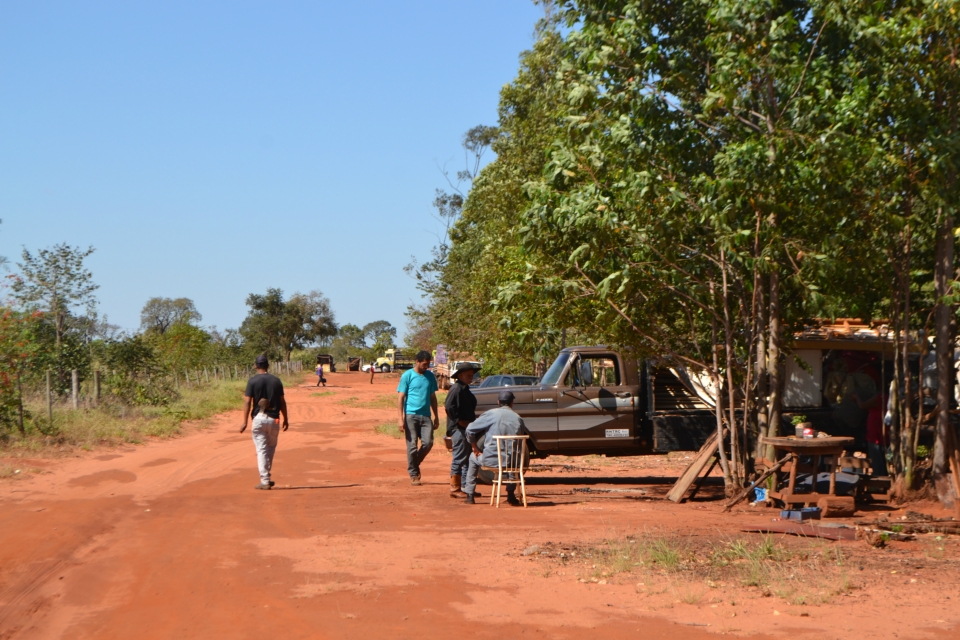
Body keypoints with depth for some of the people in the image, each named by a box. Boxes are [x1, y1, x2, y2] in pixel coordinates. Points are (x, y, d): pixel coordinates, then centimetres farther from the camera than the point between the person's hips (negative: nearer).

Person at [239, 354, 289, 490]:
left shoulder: (252, 381, -5)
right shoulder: (276, 380, 3)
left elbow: (247, 402, -10)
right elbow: (282, 401, 6)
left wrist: (245, 422, -8)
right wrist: (285, 419, 14)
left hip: (259, 418, -2)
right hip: (274, 419, 2)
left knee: (261, 450, 1)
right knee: (271, 447, 19)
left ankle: (265, 481, -4)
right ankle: (265, 476, 21)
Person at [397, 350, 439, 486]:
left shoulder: (430, 376, 11)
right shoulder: (407, 375, -2)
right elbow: (401, 397, -3)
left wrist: (436, 417, 16)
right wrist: (400, 418, -11)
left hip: (426, 416, 4)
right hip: (411, 415, -4)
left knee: (428, 442, -8)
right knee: (412, 445, -3)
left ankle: (415, 464, 17)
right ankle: (413, 474, 6)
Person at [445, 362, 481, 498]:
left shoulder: (465, 390, 18)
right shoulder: (456, 389, -13)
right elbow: (449, 407, -23)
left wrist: (472, 421, 13)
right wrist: (461, 422, -20)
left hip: (467, 428, 10)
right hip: (459, 429, -10)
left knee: (468, 458, 13)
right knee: (459, 459, -7)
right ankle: (454, 489, -3)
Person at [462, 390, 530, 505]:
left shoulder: (491, 414, -3)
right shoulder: (518, 418, 6)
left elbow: (470, 430, -3)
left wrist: (475, 448, 11)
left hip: (491, 460, -2)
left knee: (473, 458, 31)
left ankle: (470, 496, 26)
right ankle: (511, 494, 32)